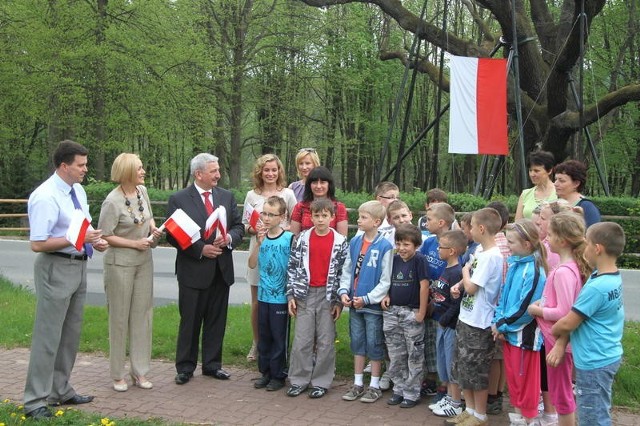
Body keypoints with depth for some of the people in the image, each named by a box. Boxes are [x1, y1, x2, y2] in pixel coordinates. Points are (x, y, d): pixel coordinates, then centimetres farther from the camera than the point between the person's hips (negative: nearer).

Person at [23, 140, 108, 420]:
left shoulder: (78, 190, 7)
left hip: (78, 266, 9)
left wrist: (94, 240, -2)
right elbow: (37, 244, -22)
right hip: (56, 268, -9)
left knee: (71, 333, 17)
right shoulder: (45, 197, -19)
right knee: (48, 336, -2)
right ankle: (35, 400, 9)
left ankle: (61, 391, 30)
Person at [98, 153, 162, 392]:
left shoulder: (142, 191, 2)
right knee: (119, 318, 4)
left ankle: (139, 371, 19)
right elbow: (104, 235, -15)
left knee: (142, 315, 9)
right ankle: (118, 375, 17)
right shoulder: (113, 201, -17)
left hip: (144, 261, 6)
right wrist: (135, 243, -17)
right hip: (120, 263, -6)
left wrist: (154, 229, -3)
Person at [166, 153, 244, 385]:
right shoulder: (179, 199, -6)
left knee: (217, 320, 11)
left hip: (221, 269, 4)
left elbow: (239, 226, 9)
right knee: (190, 321, 6)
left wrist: (229, 238, -12)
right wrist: (200, 249, -16)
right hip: (193, 270, -4)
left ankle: (212, 364, 24)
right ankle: (185, 367, 18)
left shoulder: (227, 196, 7)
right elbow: (173, 235, -8)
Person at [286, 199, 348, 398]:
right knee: (301, 341, 4)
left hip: (328, 296, -1)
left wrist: (339, 301, -3)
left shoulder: (340, 242, -2)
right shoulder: (302, 239, 1)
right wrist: (291, 295, 0)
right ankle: (299, 380, 16)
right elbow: (292, 267, 4)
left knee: (326, 342, 4)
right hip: (305, 294, 1)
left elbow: (343, 272, -1)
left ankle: (321, 382, 15)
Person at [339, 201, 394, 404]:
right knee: (357, 342, 14)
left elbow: (386, 281, -12)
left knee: (374, 345, 5)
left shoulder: (385, 246, -13)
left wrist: (367, 299, -15)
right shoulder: (355, 242, 3)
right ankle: (358, 383, 25)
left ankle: (375, 386, 18)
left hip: (373, 304, -5)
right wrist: (344, 291, -4)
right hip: (354, 303, 5)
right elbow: (347, 270, 10)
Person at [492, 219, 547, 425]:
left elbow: (525, 309, -21)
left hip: (525, 335, -8)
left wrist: (502, 325, -13)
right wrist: (498, 322, -1)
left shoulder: (534, 271, -21)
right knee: (512, 376, 19)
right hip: (509, 332, 8)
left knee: (525, 379, 7)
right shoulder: (515, 264, 4)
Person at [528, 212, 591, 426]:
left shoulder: (563, 272, -25)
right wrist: (542, 302, 4)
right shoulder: (573, 266, 4)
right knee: (563, 391, 22)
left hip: (558, 340, -9)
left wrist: (537, 310, -14)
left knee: (561, 394, 5)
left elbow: (563, 312, -27)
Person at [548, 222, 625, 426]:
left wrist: (553, 331, 3)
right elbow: (578, 314, 4)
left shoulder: (596, 287, -27)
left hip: (594, 363, -9)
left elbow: (568, 323, -18)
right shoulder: (614, 278, 2)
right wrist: (561, 343, 0)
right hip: (607, 357, 9)